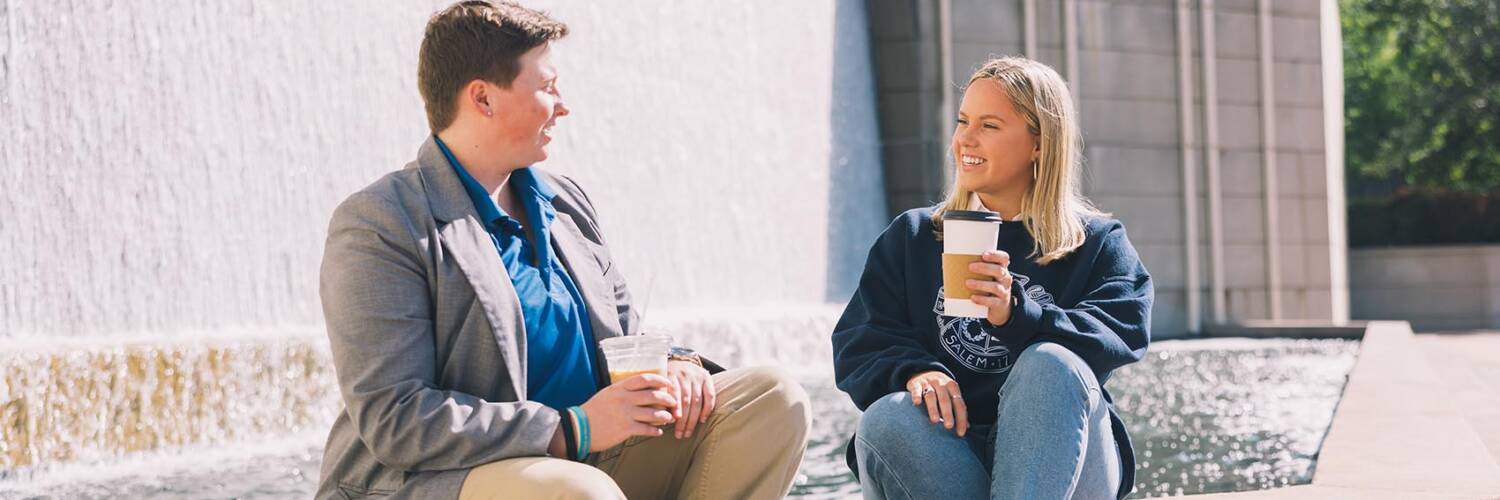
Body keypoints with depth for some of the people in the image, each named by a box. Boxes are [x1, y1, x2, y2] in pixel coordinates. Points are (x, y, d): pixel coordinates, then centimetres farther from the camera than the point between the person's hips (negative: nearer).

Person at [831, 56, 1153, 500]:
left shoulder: (1098, 243, 12)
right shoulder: (911, 237, 18)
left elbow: (1120, 337, -7)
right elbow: (857, 347, 6)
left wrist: (1016, 316, -25)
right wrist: (914, 371, -18)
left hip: (1061, 456, -1)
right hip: (944, 457, 2)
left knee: (1051, 365, -32)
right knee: (885, 419, -31)